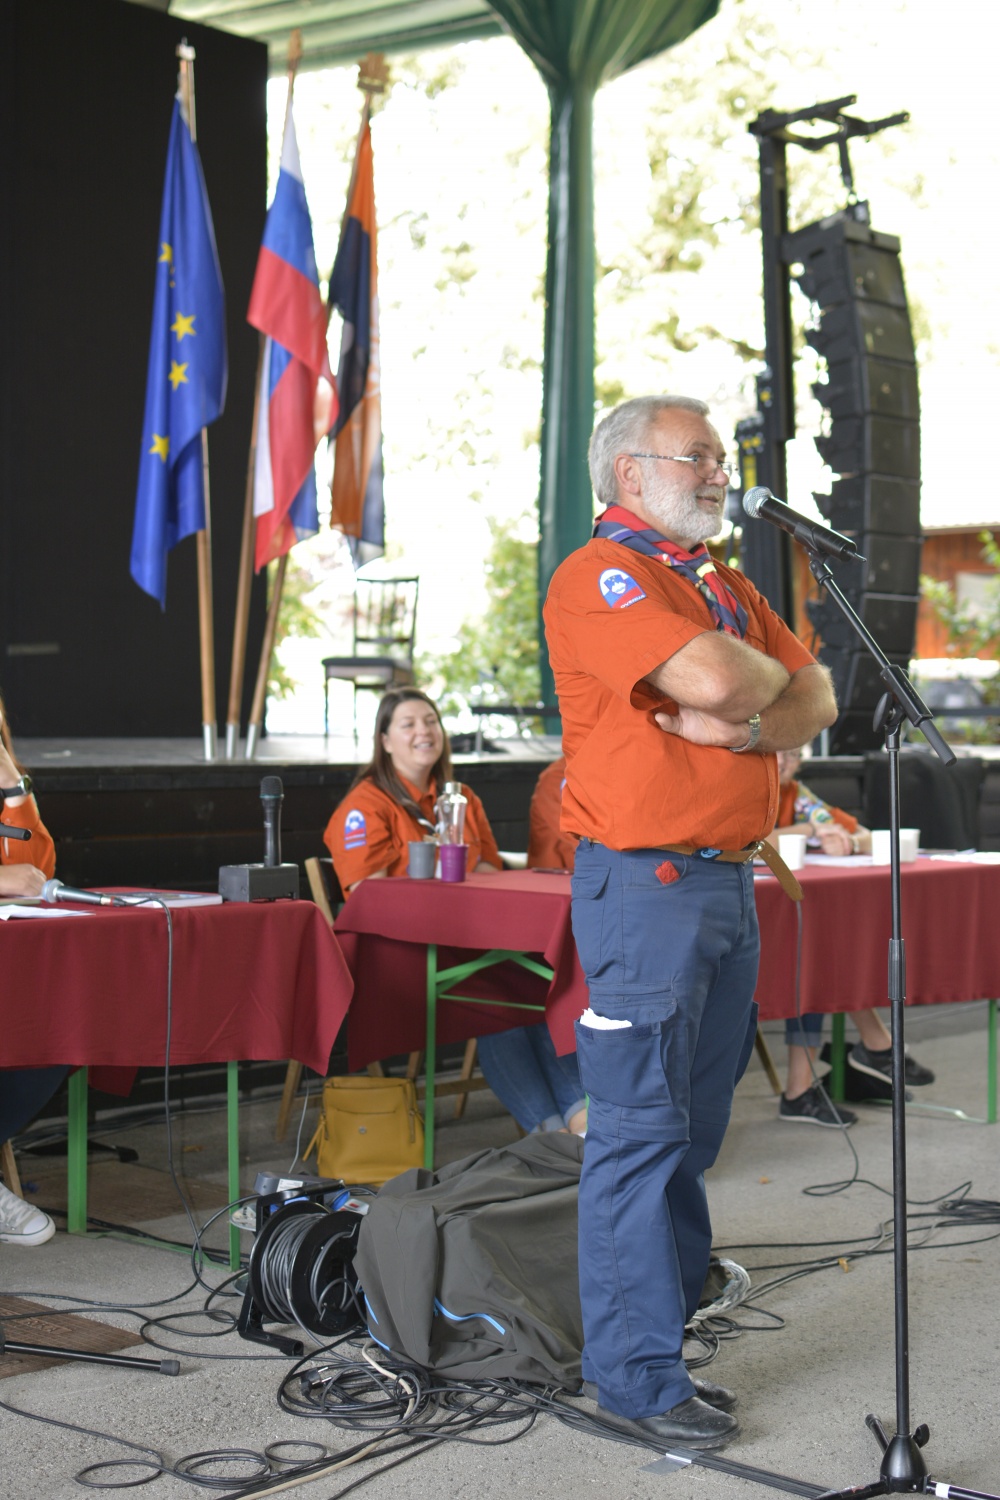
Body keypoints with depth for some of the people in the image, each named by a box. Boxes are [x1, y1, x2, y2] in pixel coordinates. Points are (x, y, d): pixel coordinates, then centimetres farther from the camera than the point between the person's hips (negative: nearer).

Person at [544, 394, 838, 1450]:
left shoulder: (726, 586, 20)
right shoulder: (599, 577, -8)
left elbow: (815, 700, 12)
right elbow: (709, 674, -23)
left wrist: (746, 725, -9)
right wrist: (768, 676, -1)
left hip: (728, 883, 9)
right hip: (646, 884, -8)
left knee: (691, 1133, 12)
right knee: (640, 1134, -4)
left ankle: (653, 1350, 22)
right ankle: (633, 1377, 4)